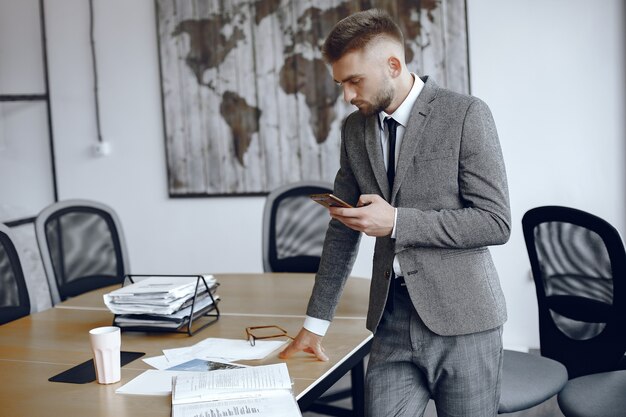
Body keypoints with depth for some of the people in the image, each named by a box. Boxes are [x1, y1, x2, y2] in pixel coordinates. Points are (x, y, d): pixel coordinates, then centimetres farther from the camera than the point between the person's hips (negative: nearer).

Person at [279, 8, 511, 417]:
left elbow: (496, 221, -11)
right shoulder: (355, 129, 9)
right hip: (392, 322, 4)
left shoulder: (466, 115, -8)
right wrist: (316, 321, 14)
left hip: (462, 320, -4)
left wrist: (397, 222, -17)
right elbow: (343, 229, 15)